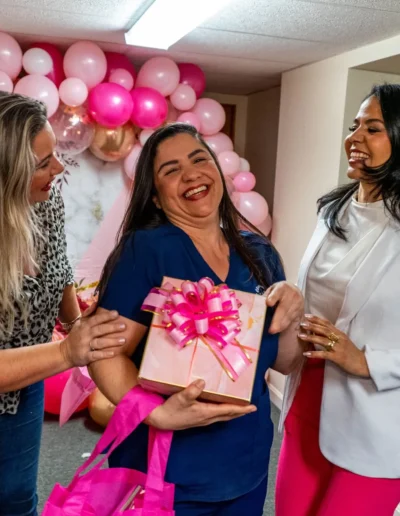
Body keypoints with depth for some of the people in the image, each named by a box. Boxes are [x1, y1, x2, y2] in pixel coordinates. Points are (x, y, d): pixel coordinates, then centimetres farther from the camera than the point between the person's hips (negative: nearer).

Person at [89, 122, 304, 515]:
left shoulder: (260, 254, 1)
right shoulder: (145, 249, -15)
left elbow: (283, 362, 6)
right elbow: (105, 353, -19)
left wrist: (293, 315, -12)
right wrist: (159, 412, -33)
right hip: (163, 474, -5)